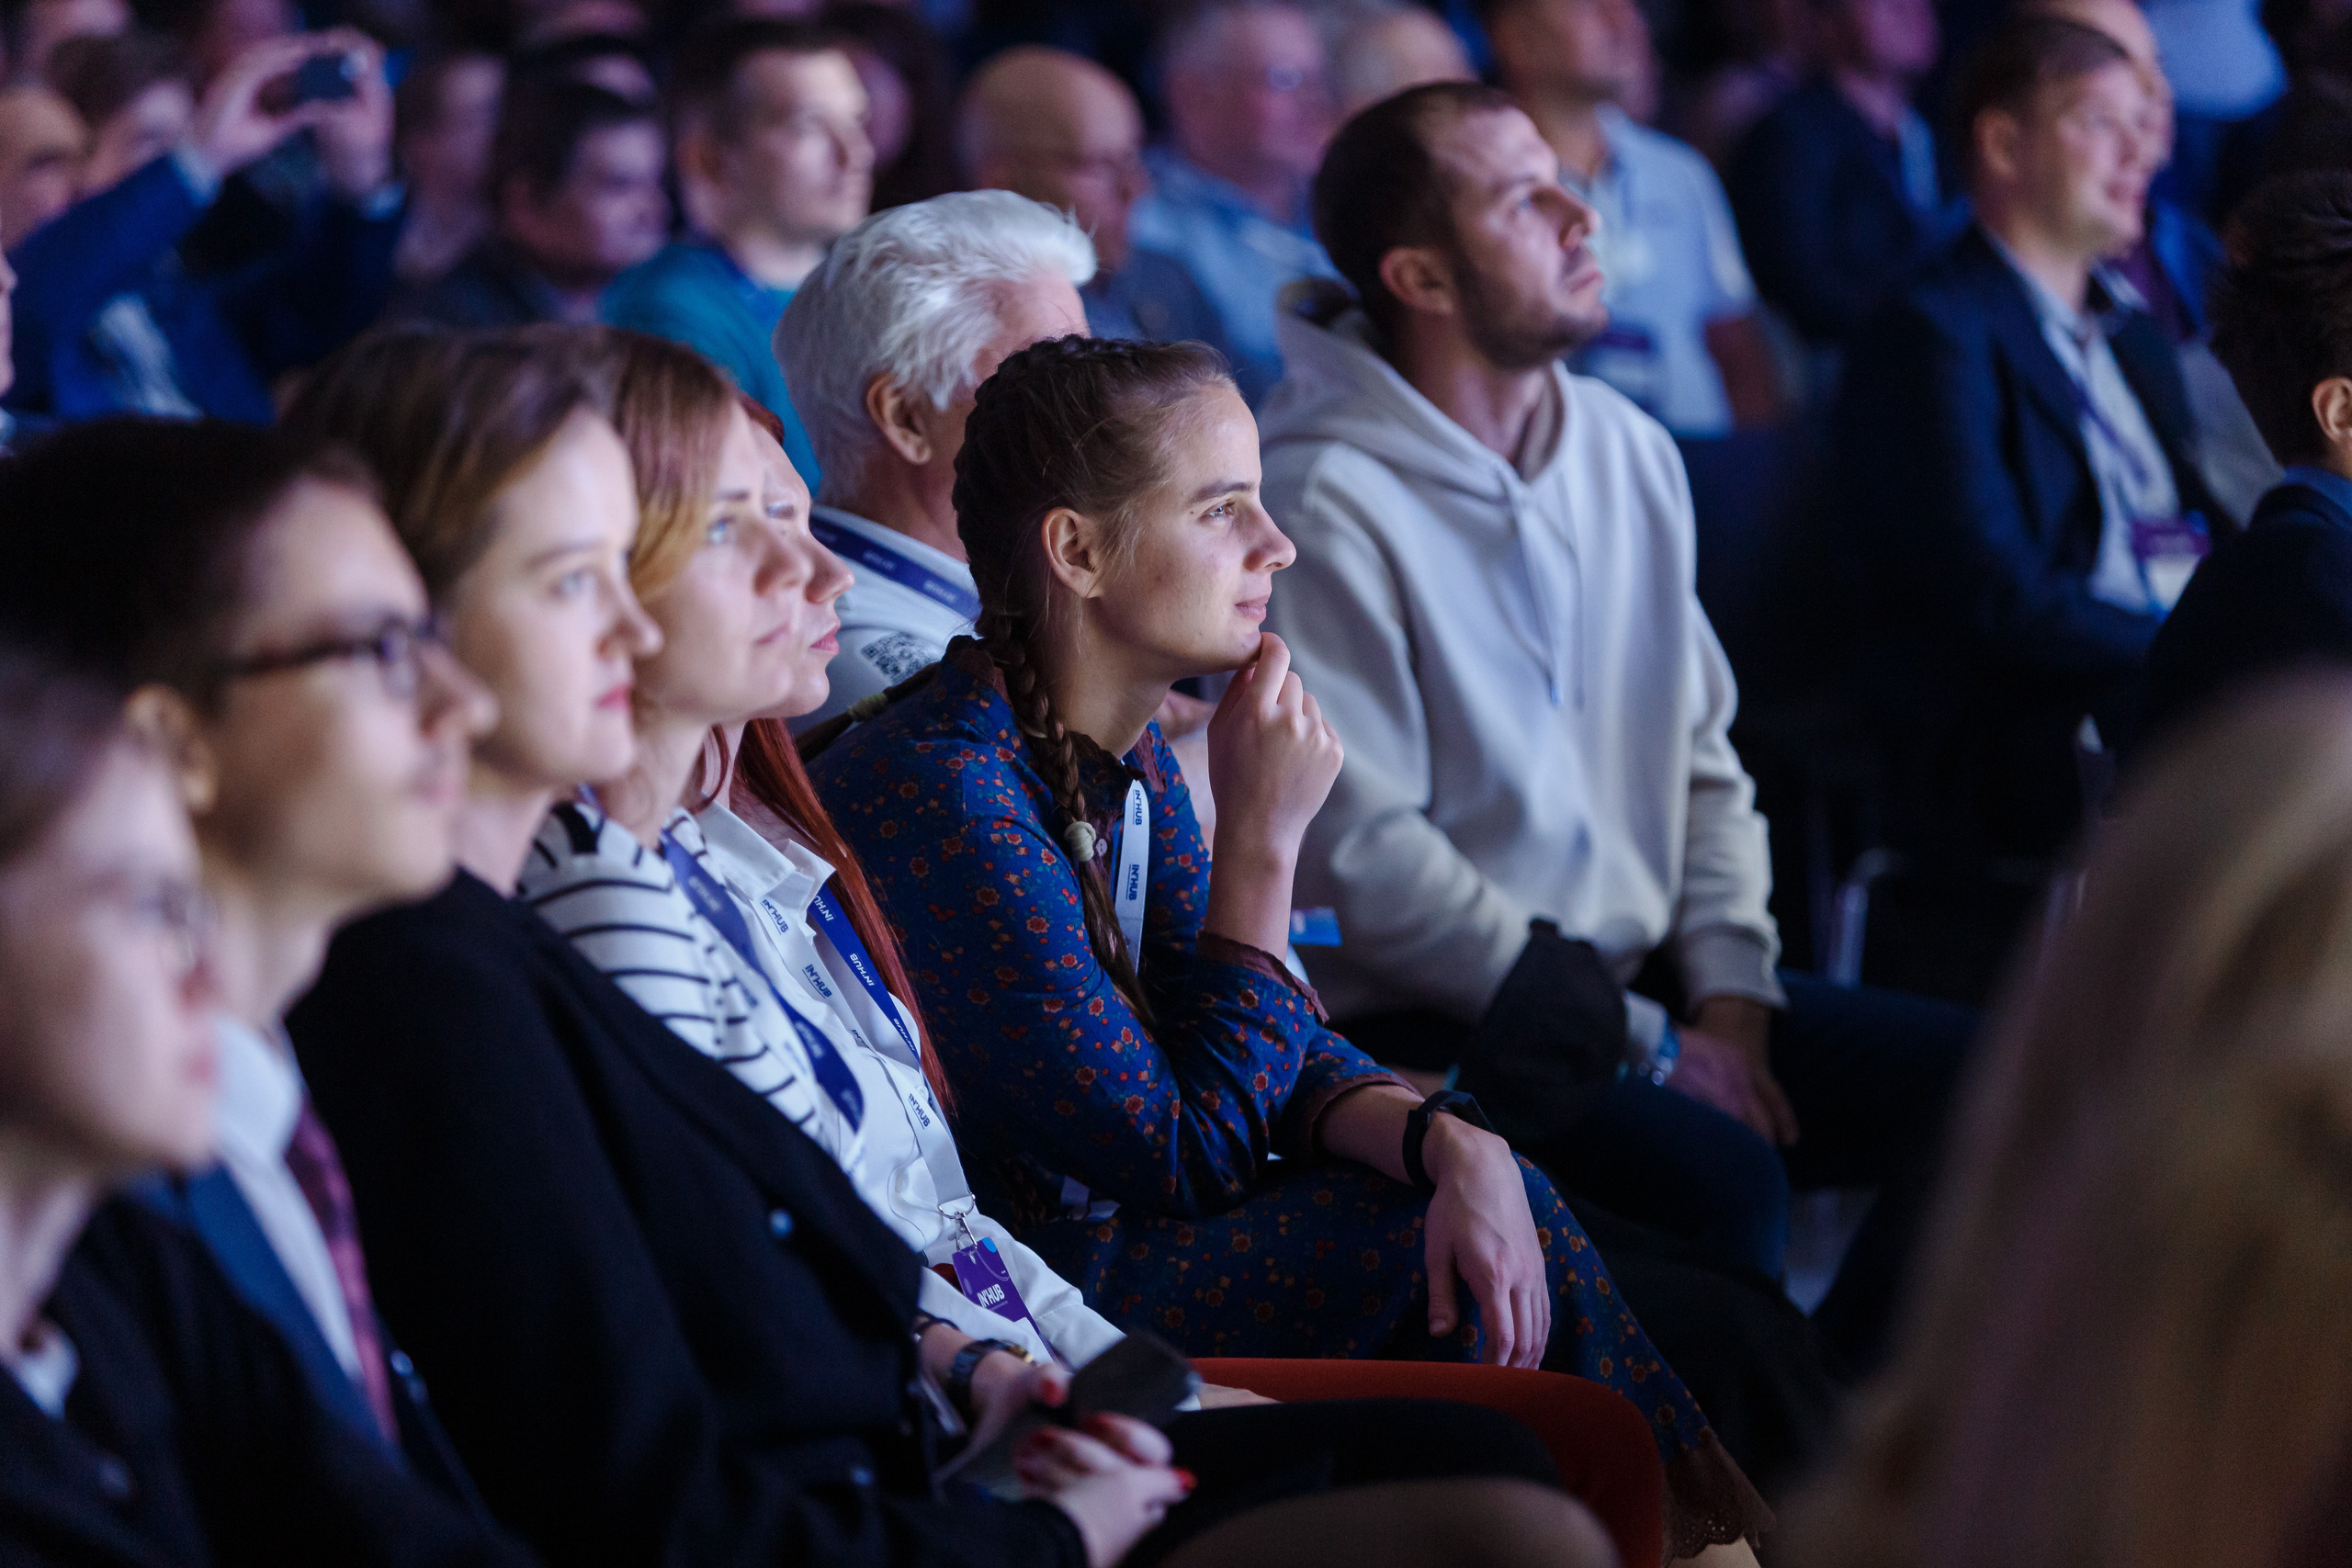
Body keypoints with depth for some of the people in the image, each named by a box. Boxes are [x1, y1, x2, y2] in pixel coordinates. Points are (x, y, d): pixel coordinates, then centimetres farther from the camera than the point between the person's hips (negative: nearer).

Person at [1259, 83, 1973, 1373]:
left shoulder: (1629, 454, 12)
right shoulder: (1325, 502, -13)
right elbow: (1364, 859, -17)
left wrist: (1729, 994, -1)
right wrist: (1644, 1045, -14)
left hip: (1645, 986, 8)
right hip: (1430, 1026, -8)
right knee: (1720, 1180, -32)